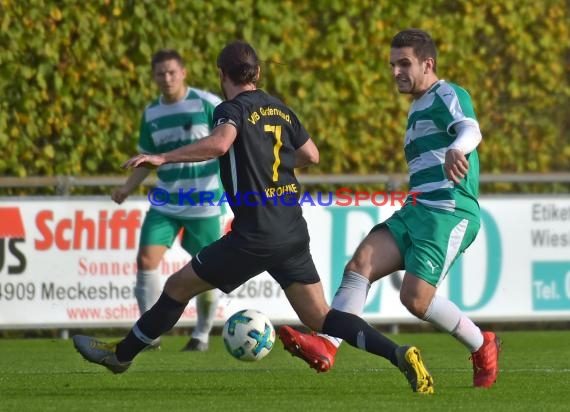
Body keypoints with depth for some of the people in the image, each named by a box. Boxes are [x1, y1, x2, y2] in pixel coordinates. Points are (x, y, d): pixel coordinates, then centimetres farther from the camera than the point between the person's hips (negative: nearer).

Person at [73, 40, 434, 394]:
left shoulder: (233, 110, -8)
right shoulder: (281, 111, 13)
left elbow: (220, 143, -29)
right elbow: (311, 155, 20)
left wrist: (162, 158, -25)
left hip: (255, 236, -6)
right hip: (294, 232, 6)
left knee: (178, 287, 10)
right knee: (320, 318, 6)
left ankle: (121, 355, 23)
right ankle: (401, 355, -11)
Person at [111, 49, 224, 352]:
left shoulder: (207, 104, -9)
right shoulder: (151, 113, 6)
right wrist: (128, 187, 3)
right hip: (165, 203, 4)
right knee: (146, 260, -10)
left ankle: (202, 335, 21)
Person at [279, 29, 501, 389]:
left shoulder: (447, 95, -4)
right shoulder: (418, 110, 25)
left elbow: (471, 129, -27)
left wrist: (457, 150, -50)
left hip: (449, 213, -9)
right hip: (416, 211, 9)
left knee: (415, 299, -17)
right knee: (359, 265, -13)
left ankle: (483, 348, 7)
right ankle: (326, 346, -27)